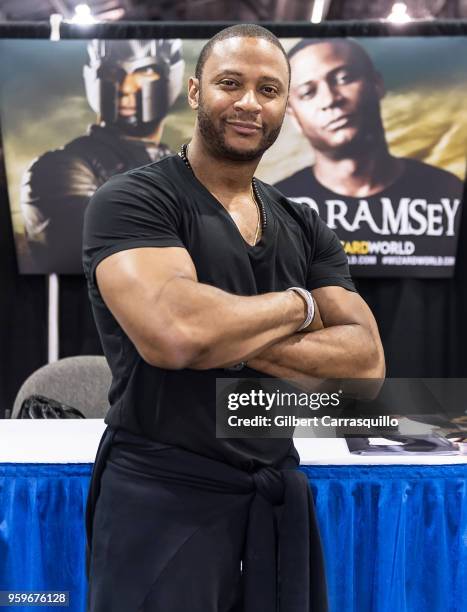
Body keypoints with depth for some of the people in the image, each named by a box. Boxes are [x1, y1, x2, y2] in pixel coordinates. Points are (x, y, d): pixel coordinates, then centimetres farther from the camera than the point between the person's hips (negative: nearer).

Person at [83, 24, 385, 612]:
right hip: (162, 498, -5)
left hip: (278, 496, 6)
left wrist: (229, 341, -17)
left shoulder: (305, 230, 8)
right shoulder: (131, 200, -10)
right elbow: (173, 333, -28)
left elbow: (367, 362, -3)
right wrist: (298, 304, -11)